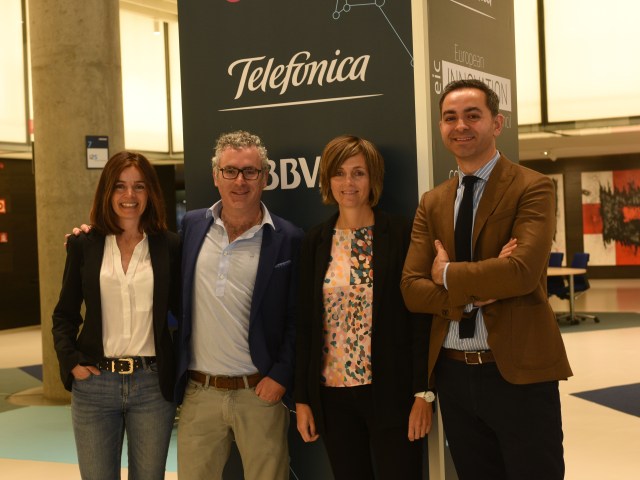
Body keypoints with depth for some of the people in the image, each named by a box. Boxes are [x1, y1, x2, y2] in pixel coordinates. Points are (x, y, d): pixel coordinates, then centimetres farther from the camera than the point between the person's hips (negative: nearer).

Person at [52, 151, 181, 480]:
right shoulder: (84, 245, 4)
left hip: (153, 385, 0)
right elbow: (64, 314, 8)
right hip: (94, 383, 0)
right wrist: (71, 362, -5)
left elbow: (181, 310, 7)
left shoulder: (169, 246, 3)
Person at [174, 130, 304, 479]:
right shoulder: (192, 226, 5)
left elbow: (298, 318, -2)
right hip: (198, 393, 3)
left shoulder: (287, 239, -4)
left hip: (260, 393, -3)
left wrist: (281, 376, -10)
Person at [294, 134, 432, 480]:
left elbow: (421, 318, -4)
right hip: (333, 395, 3)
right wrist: (301, 398, 5)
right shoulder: (316, 242, 7)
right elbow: (304, 324, 8)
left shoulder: (401, 234, -3)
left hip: (390, 392, -3)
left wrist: (423, 392, -10)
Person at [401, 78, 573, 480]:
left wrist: (448, 275, -8)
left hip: (519, 374, -5)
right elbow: (412, 290, 0)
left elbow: (523, 270, -22)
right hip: (454, 375, 5)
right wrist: (477, 292, -16)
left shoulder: (533, 188, -6)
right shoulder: (432, 203, 10)